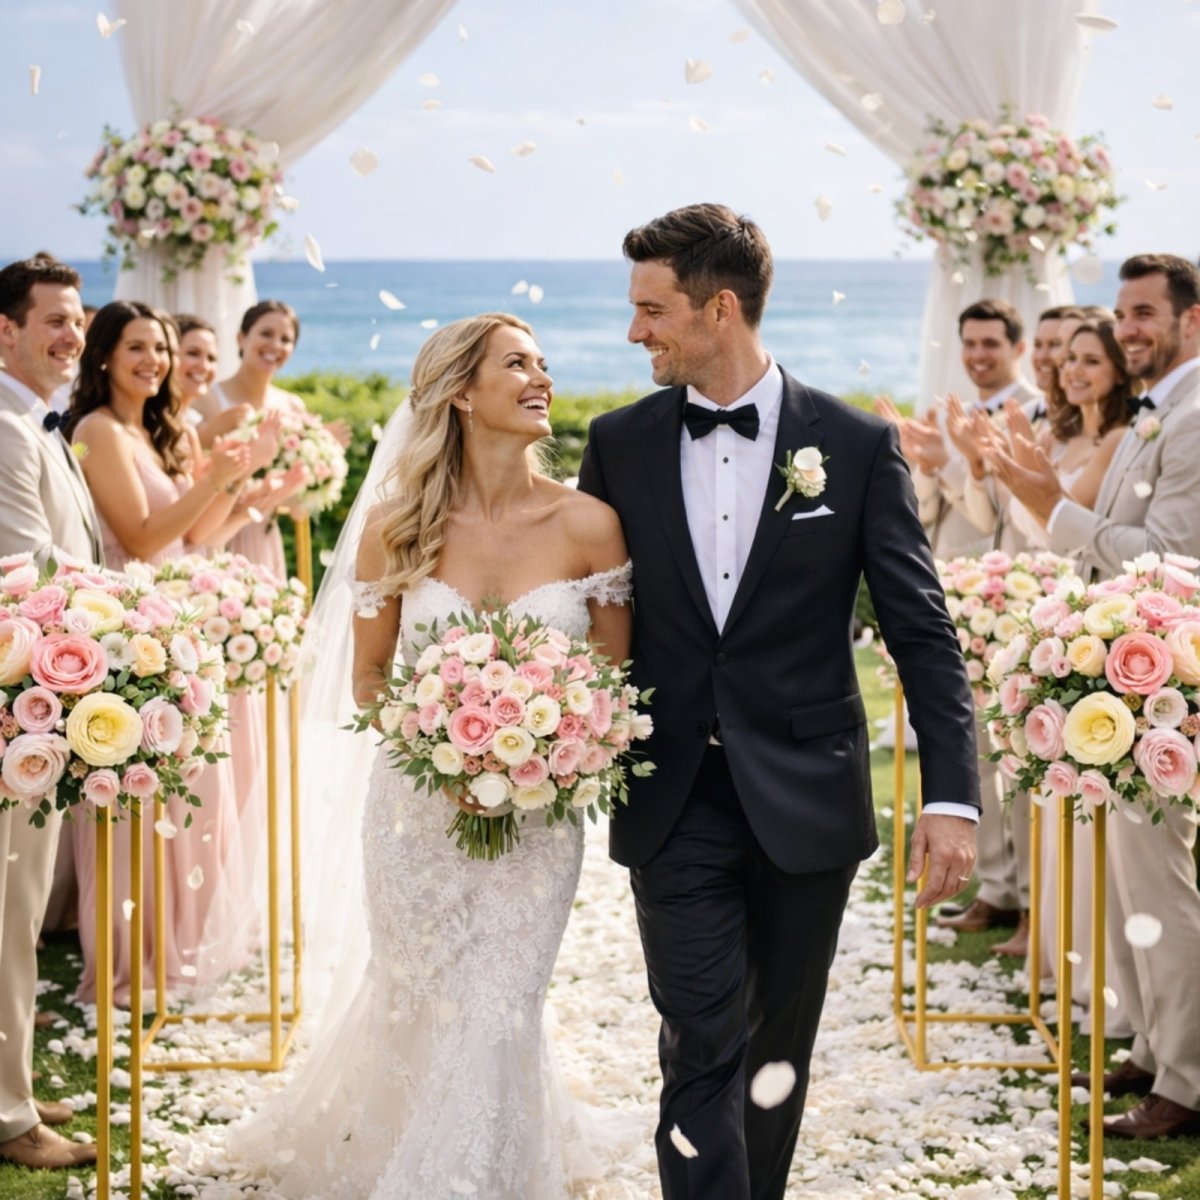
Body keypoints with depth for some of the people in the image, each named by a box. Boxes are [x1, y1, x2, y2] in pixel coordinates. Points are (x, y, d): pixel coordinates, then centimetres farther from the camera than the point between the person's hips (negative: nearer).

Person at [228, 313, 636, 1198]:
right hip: (417, 805, 1)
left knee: (496, 1018, -2)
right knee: (418, 1010, 14)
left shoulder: (588, 525, -7)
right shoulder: (396, 525, -6)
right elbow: (369, 674, 5)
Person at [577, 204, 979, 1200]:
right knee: (702, 1051, -5)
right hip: (677, 807, 0)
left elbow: (922, 630, -4)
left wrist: (952, 796, -11)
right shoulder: (622, 444, 2)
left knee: (780, 1049, 13)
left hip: (806, 805, 0)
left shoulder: (857, 445, -4)